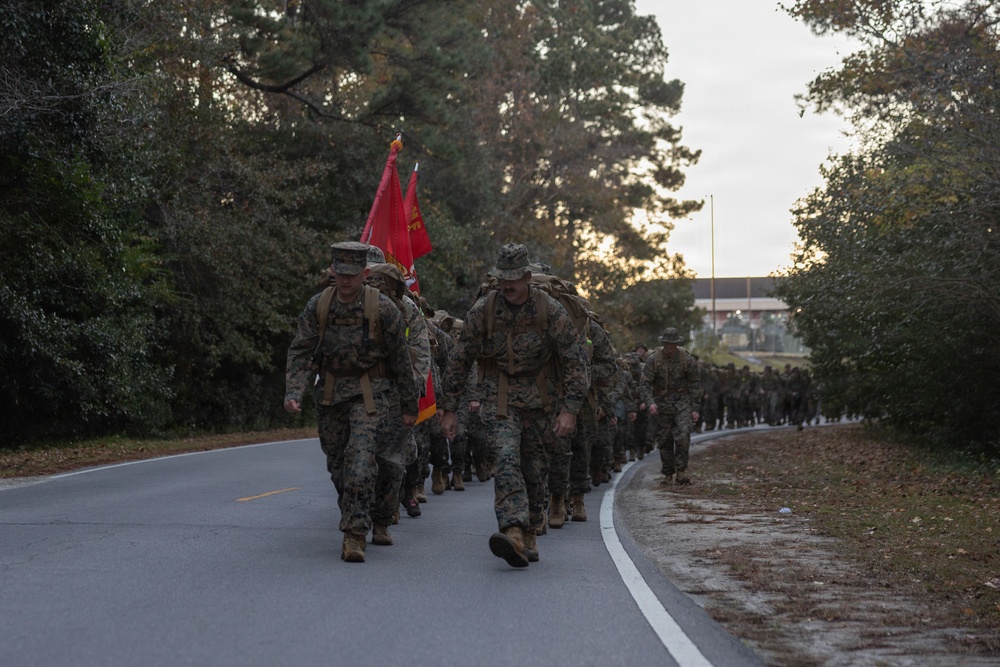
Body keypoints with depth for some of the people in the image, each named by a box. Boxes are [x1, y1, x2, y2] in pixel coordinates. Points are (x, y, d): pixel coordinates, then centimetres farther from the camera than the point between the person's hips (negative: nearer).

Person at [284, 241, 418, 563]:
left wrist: (409, 406, 1)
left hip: (371, 394, -4)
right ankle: (374, 521, 33)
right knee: (338, 464, 12)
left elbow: (401, 360, -3)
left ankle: (355, 536, -14)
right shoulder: (317, 306, -1)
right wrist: (293, 392, -19)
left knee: (360, 460, -19)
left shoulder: (383, 309, -10)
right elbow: (300, 352, -3)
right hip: (330, 393, 5)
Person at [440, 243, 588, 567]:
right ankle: (512, 533, -34)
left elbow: (575, 360, -7)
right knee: (507, 458, -21)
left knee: (535, 468, 7)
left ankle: (529, 536, 24)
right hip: (498, 397, -1)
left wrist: (570, 409, -15)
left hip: (538, 397, 1)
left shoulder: (551, 311, -9)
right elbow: (460, 361, 1)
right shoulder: (483, 310, -7)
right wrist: (449, 409, 1)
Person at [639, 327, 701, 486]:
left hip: (682, 402, -1)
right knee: (664, 441, 4)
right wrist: (650, 402, -24)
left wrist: (694, 408, 0)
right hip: (662, 403, 1)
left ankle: (681, 471, -7)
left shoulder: (687, 359, -3)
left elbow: (694, 384, 3)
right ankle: (668, 474, 15)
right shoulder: (653, 360, -6)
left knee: (683, 436, -17)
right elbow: (645, 384, -8)